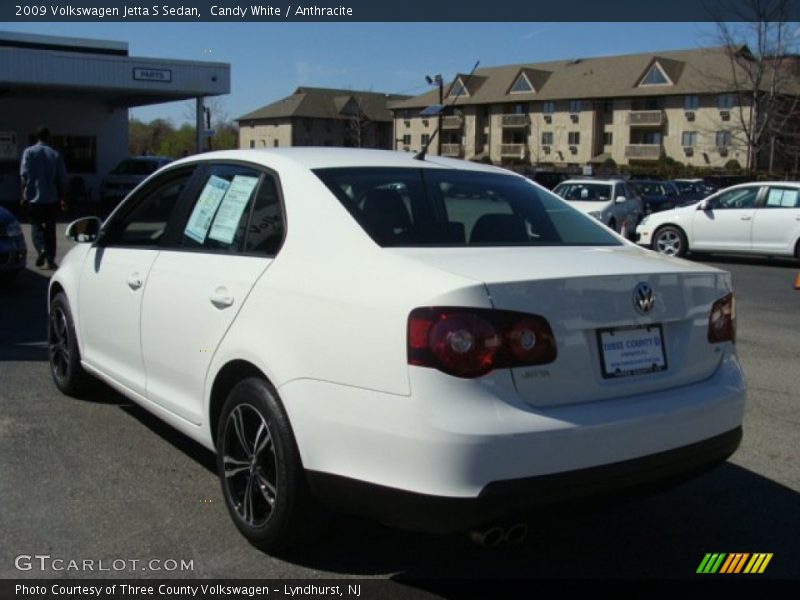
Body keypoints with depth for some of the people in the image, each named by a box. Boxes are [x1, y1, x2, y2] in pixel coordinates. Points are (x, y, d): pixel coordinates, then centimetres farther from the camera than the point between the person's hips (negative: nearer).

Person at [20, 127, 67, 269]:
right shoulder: (55, 154, 3)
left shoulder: (29, 152, -2)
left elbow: (24, 176, -8)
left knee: (36, 225, 8)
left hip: (34, 197, -1)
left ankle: (41, 249, -17)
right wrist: (61, 196, 12)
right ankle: (50, 260, 8)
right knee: (50, 228, 9)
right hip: (51, 197, 2)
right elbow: (62, 178, 2)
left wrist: (24, 195, -3)